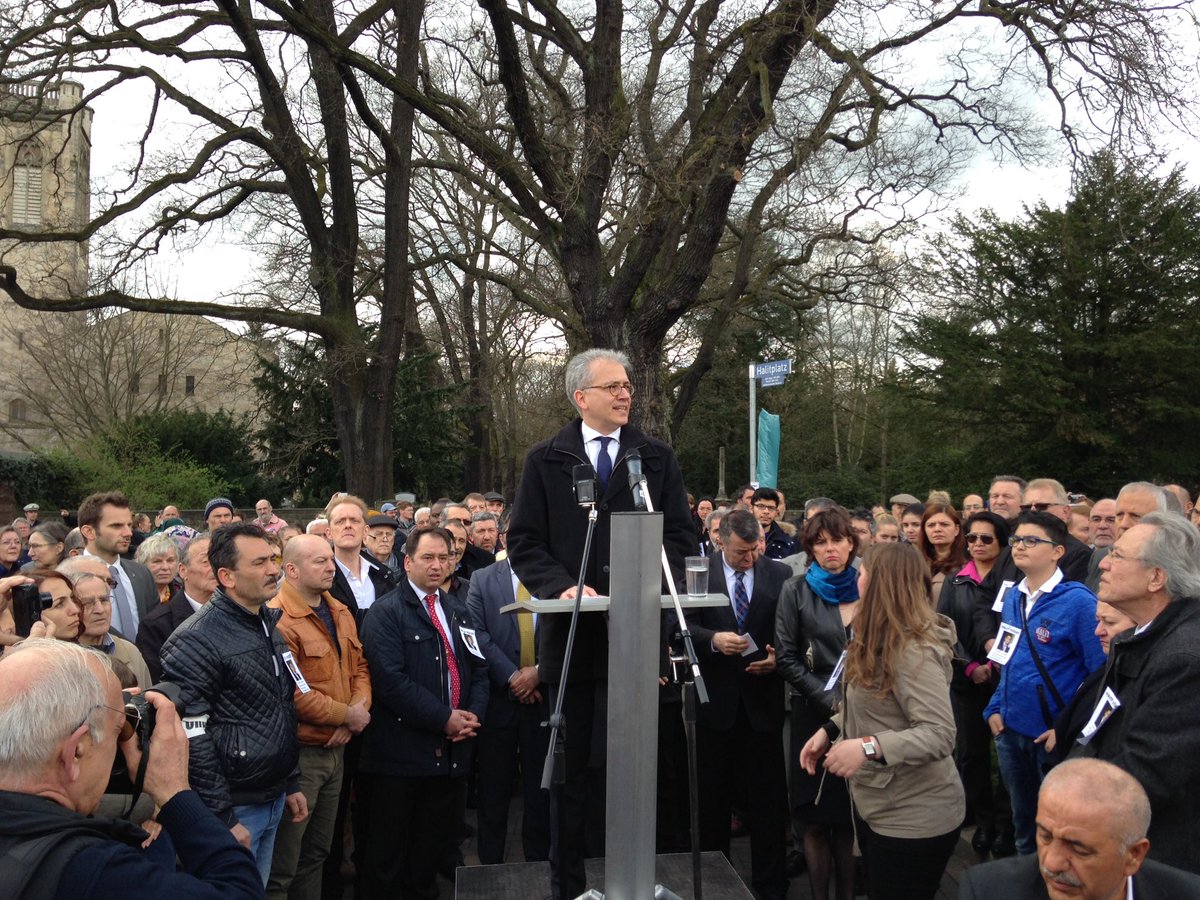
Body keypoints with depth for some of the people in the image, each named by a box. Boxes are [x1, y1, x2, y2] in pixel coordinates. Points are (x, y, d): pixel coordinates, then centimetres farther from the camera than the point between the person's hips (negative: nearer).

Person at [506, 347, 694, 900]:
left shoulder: (657, 459, 9)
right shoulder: (546, 461, 6)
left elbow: (680, 535, 6)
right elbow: (524, 542, 4)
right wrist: (562, 586, -13)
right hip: (572, 632, 0)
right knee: (573, 763, 8)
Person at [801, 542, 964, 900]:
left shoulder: (913, 650, -26)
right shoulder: (882, 639, 6)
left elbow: (941, 734, -31)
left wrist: (869, 747, -40)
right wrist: (830, 729, 1)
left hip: (914, 817, -10)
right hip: (877, 805, 10)